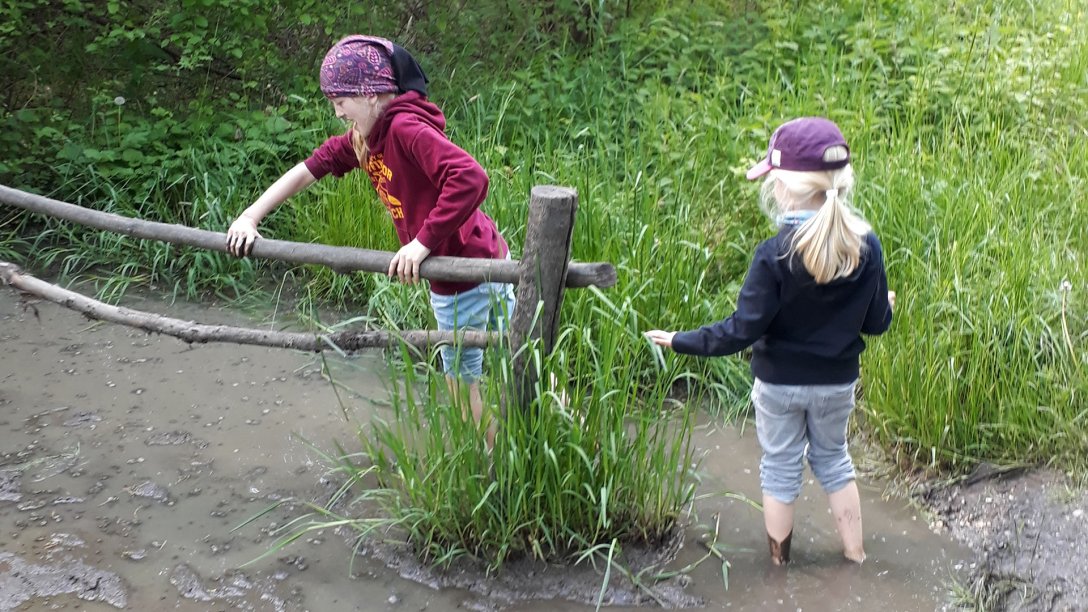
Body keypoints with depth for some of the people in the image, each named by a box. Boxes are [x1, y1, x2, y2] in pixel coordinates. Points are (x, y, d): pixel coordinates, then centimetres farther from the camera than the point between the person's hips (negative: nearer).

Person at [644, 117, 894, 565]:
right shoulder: (865, 245, -13)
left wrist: (681, 342, -13)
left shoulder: (775, 254, -24)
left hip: (779, 383, -3)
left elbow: (742, 330, -23)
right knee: (833, 459, 25)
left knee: (780, 469, 15)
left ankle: (779, 561, 29)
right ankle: (854, 554, 33)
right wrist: (885, 305, 20)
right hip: (837, 382, 3)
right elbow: (876, 323, -4)